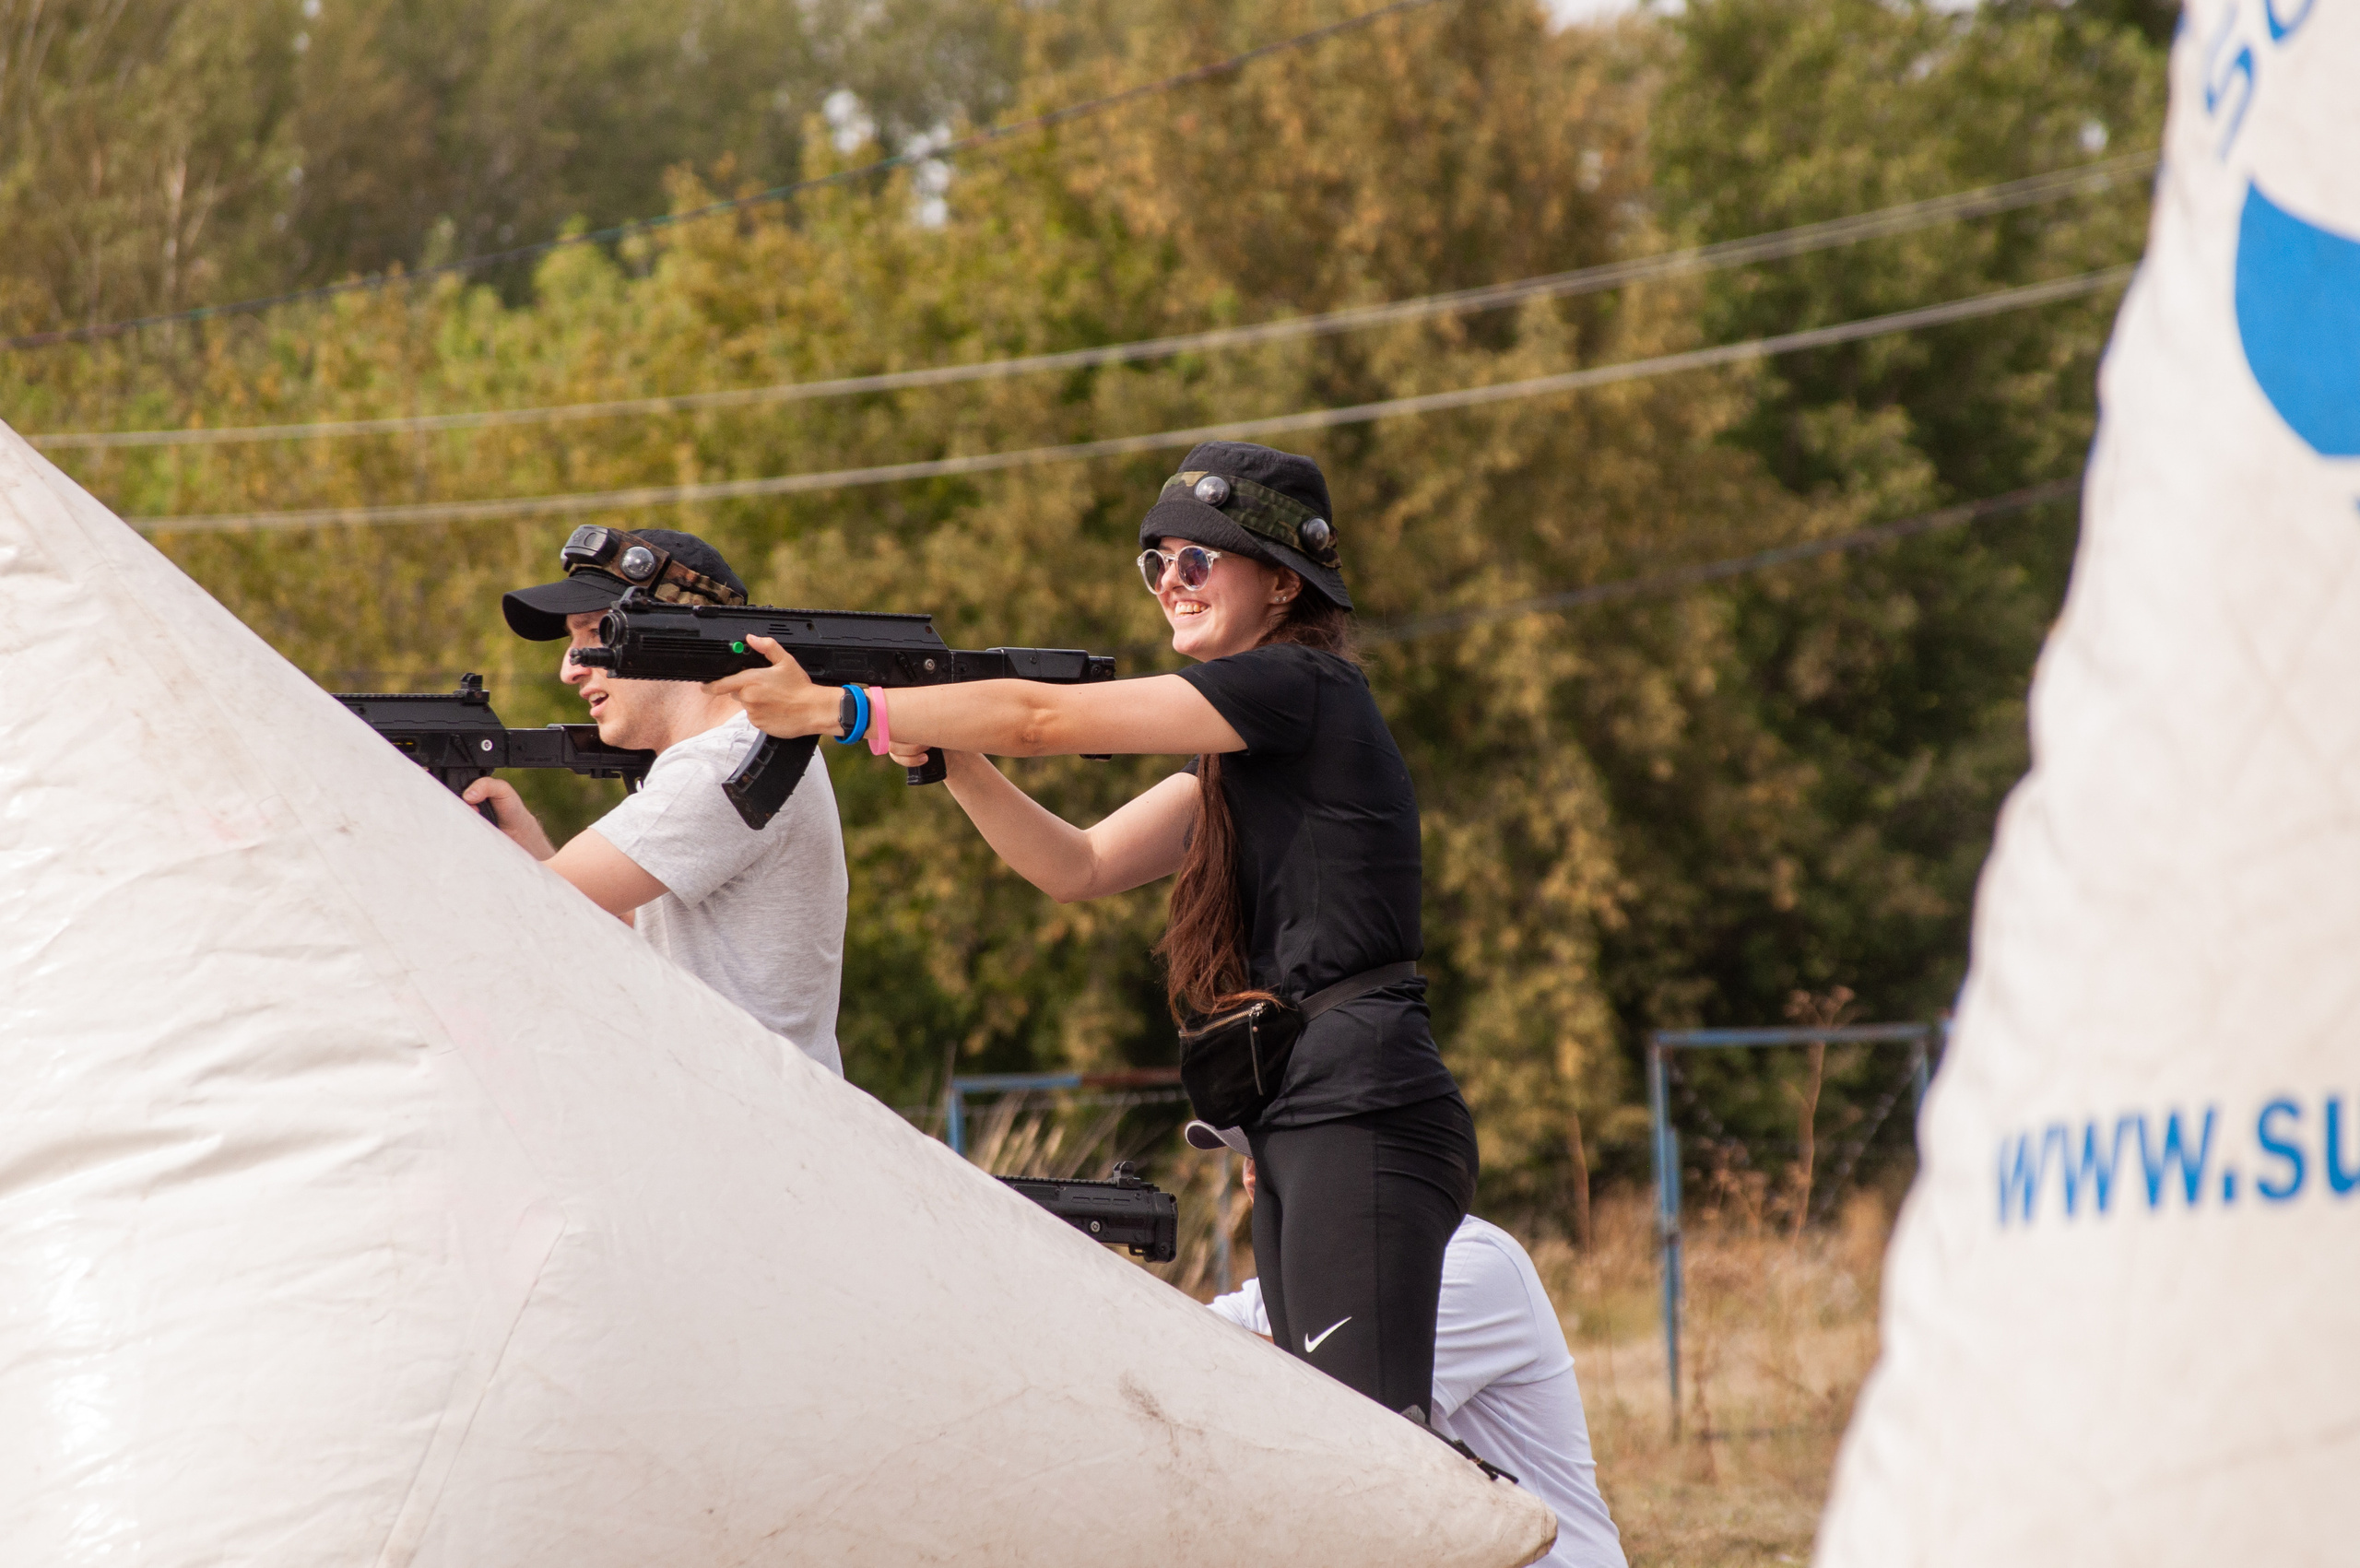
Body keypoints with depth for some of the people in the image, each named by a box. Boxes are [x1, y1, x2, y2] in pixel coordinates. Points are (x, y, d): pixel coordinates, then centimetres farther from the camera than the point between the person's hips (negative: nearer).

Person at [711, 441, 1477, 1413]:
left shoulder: (1301, 686, -8)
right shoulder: (1242, 744, 22)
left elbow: (1044, 719, -11)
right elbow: (1077, 867, 17)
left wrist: (832, 709, -7)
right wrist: (948, 755, 3)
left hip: (1361, 1112, -10)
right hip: (1296, 1125, 10)